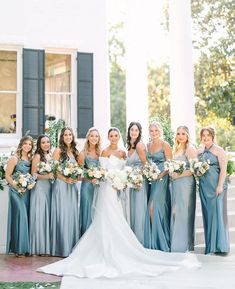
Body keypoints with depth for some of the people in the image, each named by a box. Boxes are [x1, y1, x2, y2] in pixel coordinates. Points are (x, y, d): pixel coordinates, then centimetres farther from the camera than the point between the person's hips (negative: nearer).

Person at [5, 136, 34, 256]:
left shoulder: (31, 159, 11)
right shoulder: (14, 158, -5)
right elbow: (7, 175, -6)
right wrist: (17, 187, -14)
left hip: (27, 191, 5)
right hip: (16, 191, -5)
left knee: (26, 217, 4)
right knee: (20, 215, -11)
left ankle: (26, 247, 11)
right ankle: (19, 248, -4)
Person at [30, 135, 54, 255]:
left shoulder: (50, 155, 14)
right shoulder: (38, 156, -6)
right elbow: (33, 174, -10)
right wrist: (46, 176, -18)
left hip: (48, 188, 7)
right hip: (39, 188, -7)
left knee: (47, 215, 7)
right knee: (39, 216, -4)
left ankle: (46, 246, 13)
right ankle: (38, 247, 3)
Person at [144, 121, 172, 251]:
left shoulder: (165, 145, -3)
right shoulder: (148, 145, 15)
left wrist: (160, 175, -18)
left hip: (162, 179, -6)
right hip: (151, 179, 6)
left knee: (154, 207, -13)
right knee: (151, 208, 3)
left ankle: (160, 242, -3)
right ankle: (153, 241, 10)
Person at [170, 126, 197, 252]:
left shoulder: (190, 149, -7)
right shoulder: (177, 149, 17)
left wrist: (179, 175, -17)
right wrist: (171, 174, 4)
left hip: (185, 183, -8)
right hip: (175, 184, 8)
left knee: (183, 212, -5)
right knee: (175, 212, 8)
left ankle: (184, 244, 3)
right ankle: (176, 243, 15)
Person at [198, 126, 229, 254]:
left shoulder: (219, 150, -4)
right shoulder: (199, 151, 14)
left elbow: (223, 169, -10)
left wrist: (220, 186, -17)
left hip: (216, 186, -6)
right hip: (204, 186, 6)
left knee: (217, 213, -6)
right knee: (207, 214, 7)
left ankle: (220, 245, 0)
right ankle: (210, 245, 15)